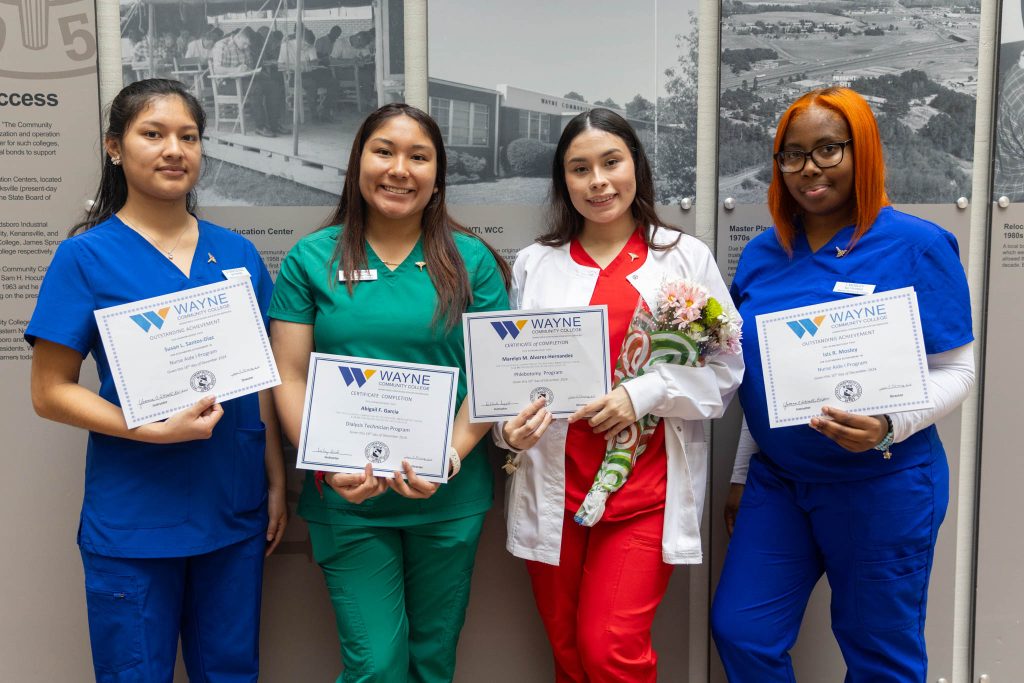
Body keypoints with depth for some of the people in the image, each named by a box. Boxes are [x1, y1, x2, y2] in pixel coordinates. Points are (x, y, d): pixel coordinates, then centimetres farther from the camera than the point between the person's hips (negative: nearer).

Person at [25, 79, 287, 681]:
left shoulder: (237, 253, 5)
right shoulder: (87, 256, -5)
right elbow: (50, 392, -6)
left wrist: (277, 482, 7)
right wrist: (155, 430, -20)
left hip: (235, 512, 4)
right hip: (132, 519, -3)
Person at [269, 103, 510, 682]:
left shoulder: (472, 260, 2)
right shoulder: (311, 259, 1)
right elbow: (290, 378, -1)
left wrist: (451, 456, -16)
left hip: (450, 499, 2)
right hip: (347, 501, -1)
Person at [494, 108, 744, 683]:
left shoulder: (686, 258, 4)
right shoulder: (535, 264, 10)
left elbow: (725, 368, 1)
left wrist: (643, 394, -14)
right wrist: (511, 426, -9)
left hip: (646, 492, -2)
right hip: (553, 490, 3)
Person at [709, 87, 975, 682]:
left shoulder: (917, 245, -10)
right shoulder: (762, 254, 5)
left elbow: (956, 370, -9)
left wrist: (888, 427, -28)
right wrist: (742, 475, 15)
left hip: (881, 486, -4)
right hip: (776, 480, 5)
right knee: (739, 633, 7)